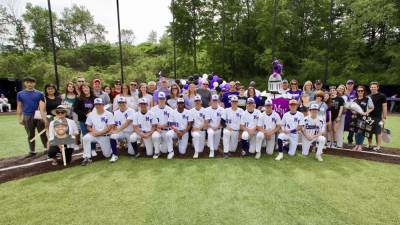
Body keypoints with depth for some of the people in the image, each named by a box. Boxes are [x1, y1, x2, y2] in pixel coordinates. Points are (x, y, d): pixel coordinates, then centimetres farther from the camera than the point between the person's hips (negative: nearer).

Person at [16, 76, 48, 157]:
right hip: (27, 117, 2)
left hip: (39, 117, -2)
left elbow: (42, 106, -3)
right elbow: (19, 107, 9)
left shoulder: (39, 94, 1)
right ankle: (32, 151, 20)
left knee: (42, 134, 4)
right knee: (30, 135, 11)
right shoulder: (20, 94, 7)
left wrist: (44, 118, -12)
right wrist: (19, 118, 5)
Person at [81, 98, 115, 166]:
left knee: (107, 155, -1)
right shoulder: (91, 114, 4)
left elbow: (110, 127, -13)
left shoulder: (109, 114, -7)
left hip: (105, 136, -3)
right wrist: (93, 131, -13)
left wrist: (100, 133, -19)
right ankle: (87, 158, -18)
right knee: (85, 138, -29)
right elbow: (88, 127, 8)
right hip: (95, 135, 3)